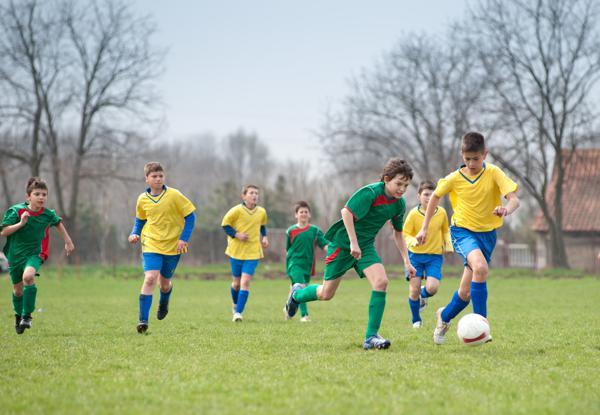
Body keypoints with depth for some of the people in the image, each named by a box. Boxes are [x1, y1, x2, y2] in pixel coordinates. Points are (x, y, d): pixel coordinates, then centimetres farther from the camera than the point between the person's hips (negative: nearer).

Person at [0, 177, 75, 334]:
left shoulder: (48, 214, -7)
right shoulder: (16, 211, -13)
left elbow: (58, 223, 16)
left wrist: (68, 242, 22)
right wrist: (21, 223, -28)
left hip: (34, 253, -1)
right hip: (15, 254, 1)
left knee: (28, 276, -32)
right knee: (17, 289, 14)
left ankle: (27, 315, -23)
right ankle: (18, 315, 43)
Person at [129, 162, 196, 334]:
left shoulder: (174, 195, -10)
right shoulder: (142, 199, -1)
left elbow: (190, 216, -5)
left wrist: (184, 239, -12)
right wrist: (135, 233, 0)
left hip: (173, 246, 0)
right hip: (151, 245, 1)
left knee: (165, 283, 12)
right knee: (150, 278, -19)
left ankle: (164, 304, 49)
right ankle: (143, 320, -17)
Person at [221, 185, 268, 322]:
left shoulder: (261, 212, 2)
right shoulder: (237, 210, -11)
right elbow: (225, 224, -4)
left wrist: (264, 237, 5)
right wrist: (236, 235, -16)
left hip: (253, 253, 1)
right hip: (236, 252, -1)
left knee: (245, 281, -13)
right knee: (236, 283, 10)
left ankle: (238, 312, -12)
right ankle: (236, 305, 39)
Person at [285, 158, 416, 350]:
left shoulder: (399, 204, 0)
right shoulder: (370, 192, -23)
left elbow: (398, 233, 13)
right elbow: (346, 212, -29)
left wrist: (407, 261, 8)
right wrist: (353, 243, -31)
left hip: (365, 246, 6)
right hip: (343, 243, -6)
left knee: (381, 281, -20)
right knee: (326, 294, 3)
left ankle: (371, 337, -16)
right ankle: (297, 293, 38)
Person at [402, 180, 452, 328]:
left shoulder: (441, 213, -3)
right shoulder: (414, 214, -11)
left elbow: (445, 231, 15)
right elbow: (404, 234, -9)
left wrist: (448, 245, 1)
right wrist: (413, 241, -28)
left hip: (435, 256, 1)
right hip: (415, 254, -1)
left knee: (432, 288, -17)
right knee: (414, 290, -4)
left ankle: (423, 296, 21)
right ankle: (416, 320, 19)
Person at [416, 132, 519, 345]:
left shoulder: (493, 173, -11)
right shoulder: (454, 178, -8)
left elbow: (514, 199, -20)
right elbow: (435, 196, 11)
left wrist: (506, 210, -44)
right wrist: (425, 227, 10)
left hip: (487, 233, 2)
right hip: (462, 231, -2)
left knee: (466, 292, 5)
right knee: (481, 268, -33)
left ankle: (445, 316, 37)